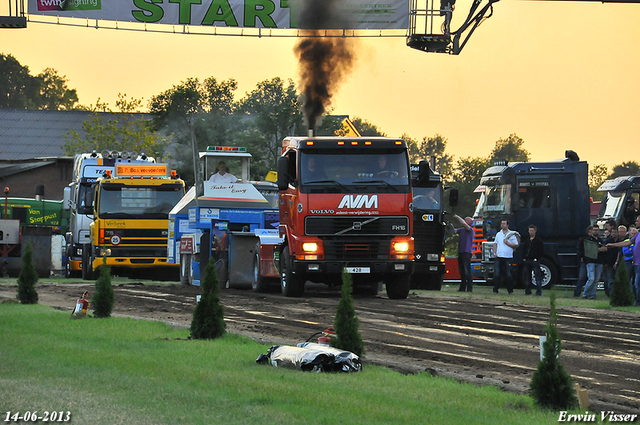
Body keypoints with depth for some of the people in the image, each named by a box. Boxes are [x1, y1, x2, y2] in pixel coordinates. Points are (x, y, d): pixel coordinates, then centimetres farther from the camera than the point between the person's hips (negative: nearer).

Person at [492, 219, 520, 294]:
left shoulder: (512, 234, 4)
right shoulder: (498, 234, 16)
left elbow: (516, 245, 2)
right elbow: (495, 244, 18)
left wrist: (507, 243, -13)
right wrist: (494, 253, 4)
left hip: (508, 257, -3)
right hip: (499, 257, 3)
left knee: (508, 274, -2)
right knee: (497, 274, -3)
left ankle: (510, 290, 6)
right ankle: (495, 289, 0)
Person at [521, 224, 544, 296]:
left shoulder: (539, 240, 0)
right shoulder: (526, 240, 17)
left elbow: (542, 252, -3)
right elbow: (523, 250, 22)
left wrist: (536, 258, -11)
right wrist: (524, 258, 8)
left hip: (535, 261, -6)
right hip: (527, 260, 6)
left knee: (538, 276, -7)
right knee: (527, 277, 8)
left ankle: (539, 291, -7)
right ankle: (528, 291, 14)